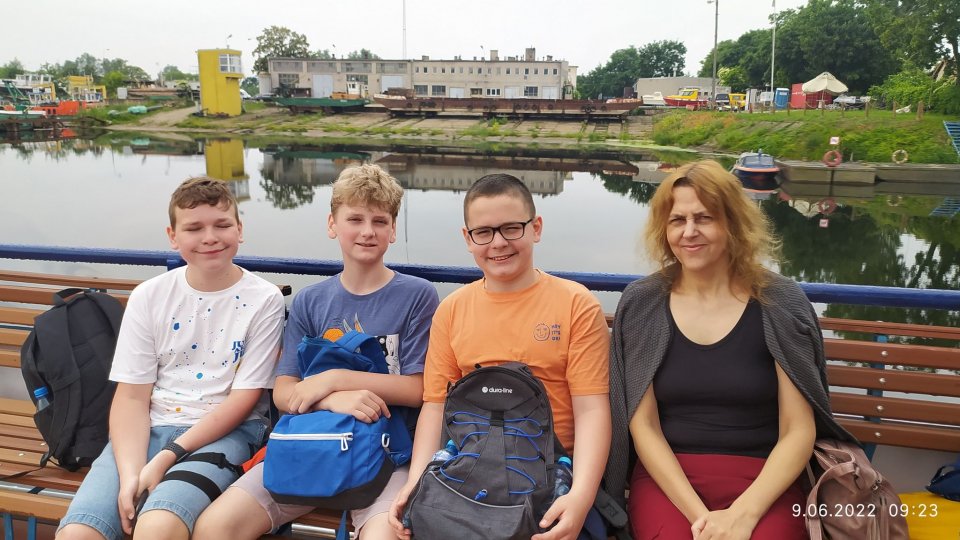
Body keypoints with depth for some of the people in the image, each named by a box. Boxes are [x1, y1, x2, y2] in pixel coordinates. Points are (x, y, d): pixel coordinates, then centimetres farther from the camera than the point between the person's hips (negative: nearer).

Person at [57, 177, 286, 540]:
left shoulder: (264, 300, -4)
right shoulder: (149, 296, 5)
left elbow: (244, 397, -6)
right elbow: (132, 395, 2)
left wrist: (166, 457, -13)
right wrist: (130, 473, -15)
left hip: (225, 432, -3)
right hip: (151, 427, 3)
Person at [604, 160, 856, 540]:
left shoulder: (780, 303, -1)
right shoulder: (641, 304, 1)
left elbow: (797, 432, -2)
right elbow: (643, 427, -1)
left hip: (762, 484, 0)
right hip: (666, 480, 1)